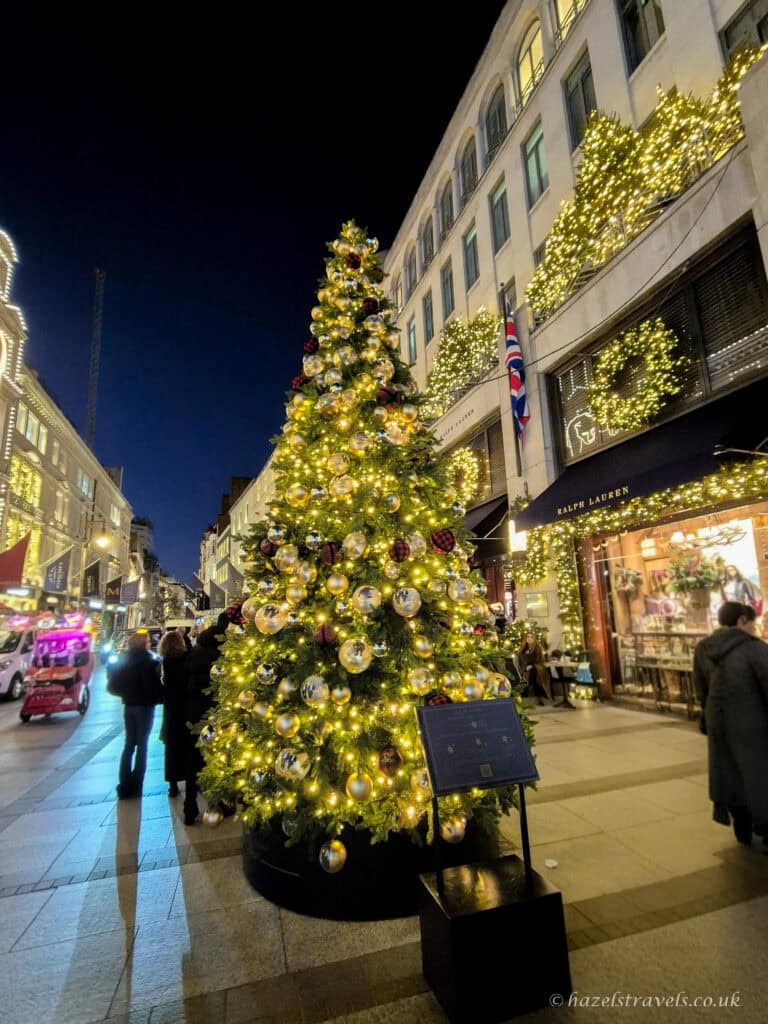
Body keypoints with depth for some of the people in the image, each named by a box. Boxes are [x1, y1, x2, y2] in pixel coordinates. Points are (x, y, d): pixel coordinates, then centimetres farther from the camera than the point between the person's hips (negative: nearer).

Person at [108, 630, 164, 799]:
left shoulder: (123, 663, 3)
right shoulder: (150, 663, -15)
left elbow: (112, 687, 5)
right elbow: (154, 687, -17)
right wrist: (159, 698, 0)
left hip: (129, 706, 5)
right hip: (145, 706, -5)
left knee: (129, 744, 15)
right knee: (141, 745, 6)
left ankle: (124, 786, 15)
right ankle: (135, 787, 8)